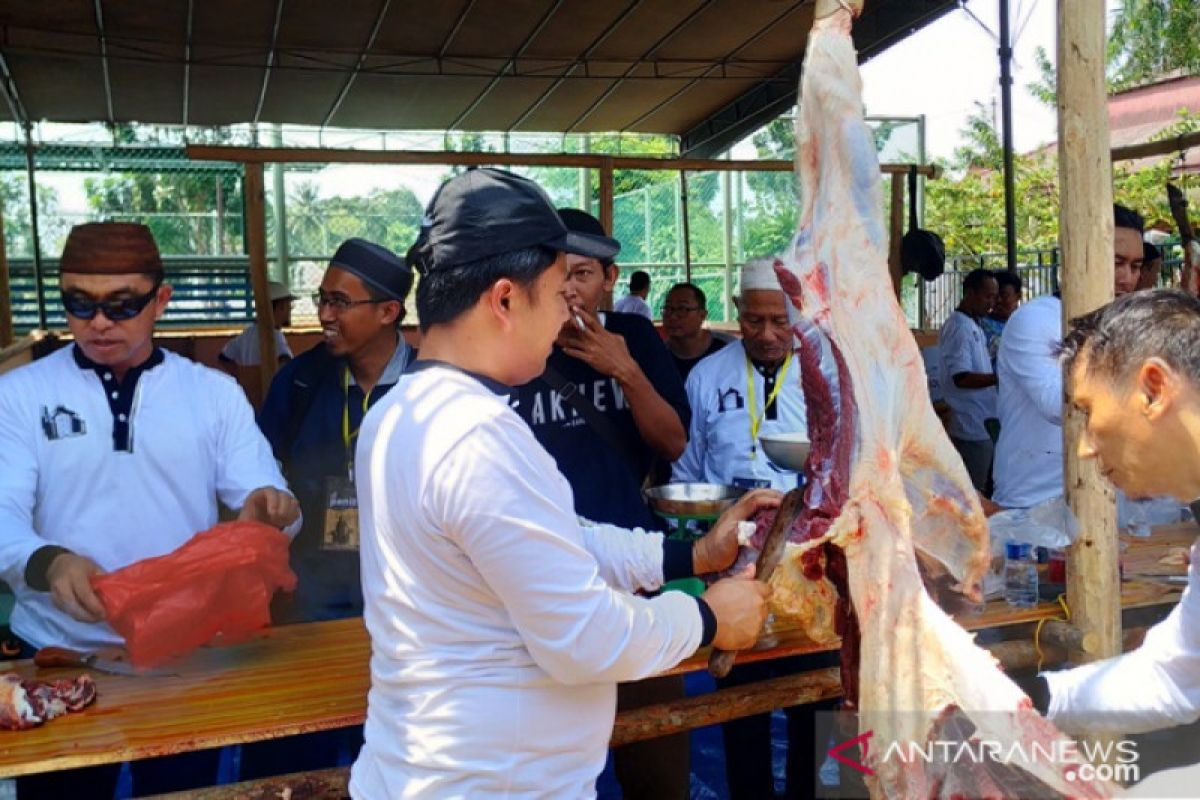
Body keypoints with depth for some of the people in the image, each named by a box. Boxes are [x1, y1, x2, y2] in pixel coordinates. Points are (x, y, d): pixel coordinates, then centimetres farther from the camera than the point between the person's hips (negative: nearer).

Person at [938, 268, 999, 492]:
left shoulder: (975, 326, 17)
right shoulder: (958, 328, -14)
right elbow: (961, 378, -22)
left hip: (984, 425, 10)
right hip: (971, 427, -10)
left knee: (980, 492, 14)